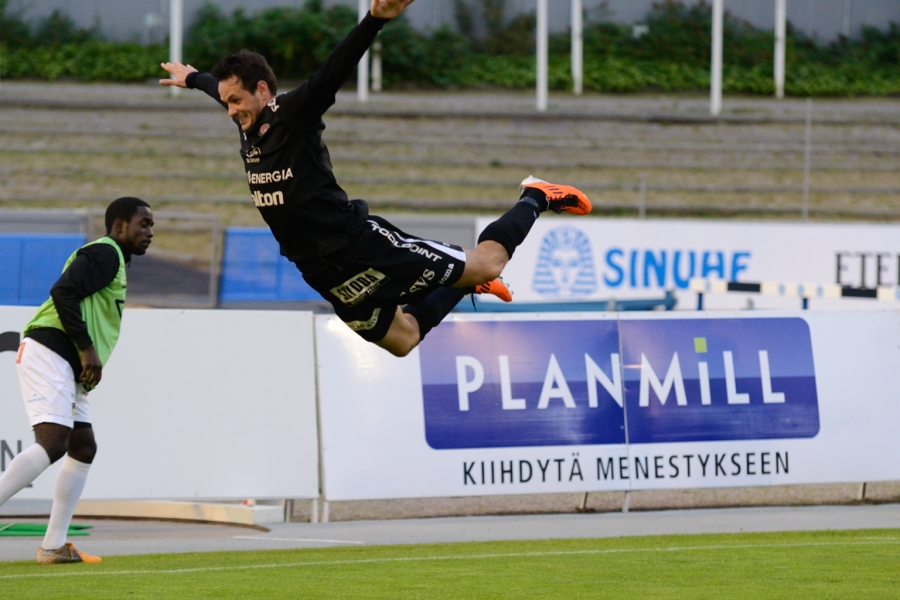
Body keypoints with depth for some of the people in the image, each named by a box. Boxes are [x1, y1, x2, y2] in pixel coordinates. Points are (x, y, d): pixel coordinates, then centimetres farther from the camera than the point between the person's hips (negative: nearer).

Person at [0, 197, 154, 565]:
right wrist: (88, 349, -18)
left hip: (65, 367, 11)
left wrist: (90, 364, 12)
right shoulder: (105, 253, -6)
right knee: (53, 443, -22)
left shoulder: (114, 260, 26)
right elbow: (62, 293, -19)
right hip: (48, 353, -11)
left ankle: (53, 547, 10)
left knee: (83, 449, 10)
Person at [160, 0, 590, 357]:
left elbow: (335, 69, -31)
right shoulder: (248, 127, 6)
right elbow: (218, 86, 30)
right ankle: (461, 288, 37)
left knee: (486, 265, 0)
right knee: (403, 339, 12)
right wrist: (190, 78, 51)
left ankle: (535, 200, 25)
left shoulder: (294, 113, -14)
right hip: (322, 271, 7)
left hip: (359, 244, -7)